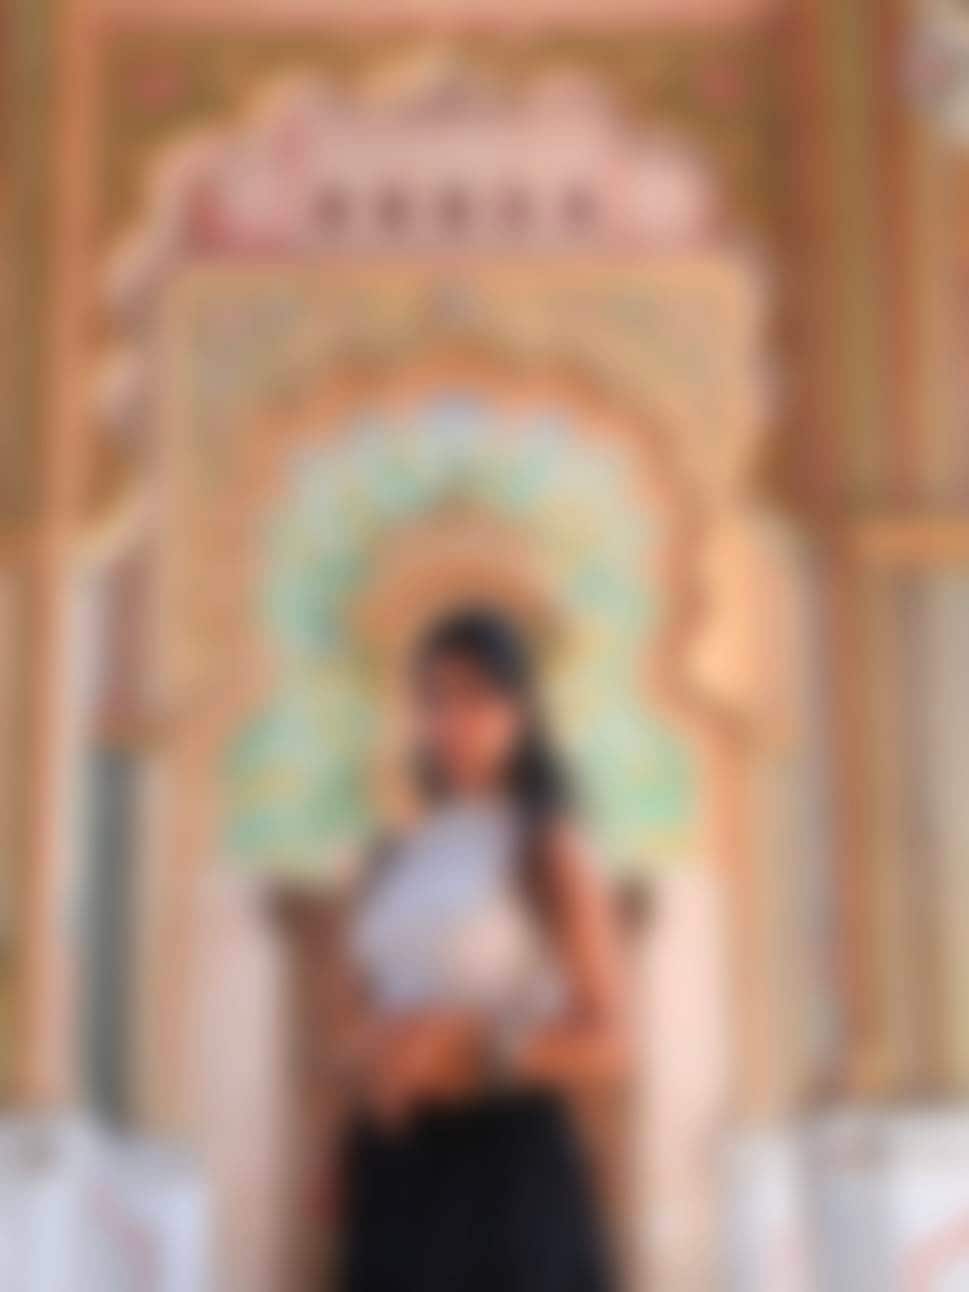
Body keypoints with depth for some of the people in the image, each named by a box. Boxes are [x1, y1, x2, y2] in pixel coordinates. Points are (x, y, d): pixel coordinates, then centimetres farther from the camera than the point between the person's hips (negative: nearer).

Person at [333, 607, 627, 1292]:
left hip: (507, 1171, -5)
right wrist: (366, 1053, -3)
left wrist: (467, 1045, -19)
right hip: (397, 1174, 5)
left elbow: (606, 1046, -7)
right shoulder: (393, 862, 12)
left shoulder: (547, 849, -3)